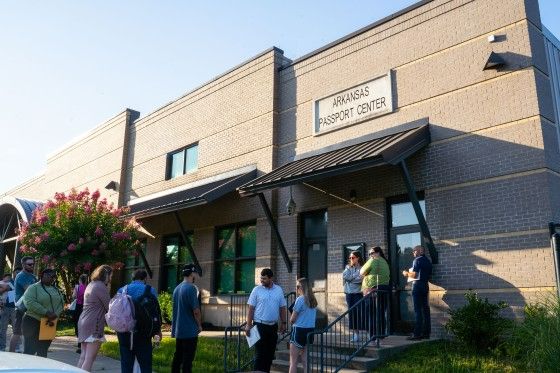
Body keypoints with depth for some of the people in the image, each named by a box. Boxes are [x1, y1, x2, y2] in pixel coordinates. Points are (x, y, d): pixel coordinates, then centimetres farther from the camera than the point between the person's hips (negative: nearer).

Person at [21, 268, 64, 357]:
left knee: (43, 352, 12)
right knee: (29, 351, -6)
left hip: (49, 324, 6)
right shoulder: (34, 287, -5)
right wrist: (46, 313, -22)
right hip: (33, 322, -6)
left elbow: (61, 303, 7)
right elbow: (29, 302, -19)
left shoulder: (56, 290, 14)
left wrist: (55, 315, -13)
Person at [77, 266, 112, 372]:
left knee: (83, 356, 12)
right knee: (89, 358, -8)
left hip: (84, 322, 9)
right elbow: (109, 307, -11)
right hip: (94, 325, -9)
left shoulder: (91, 284, 15)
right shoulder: (101, 287, -13)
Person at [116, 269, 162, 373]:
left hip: (124, 334, 4)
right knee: (145, 364, 4)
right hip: (142, 334, -3)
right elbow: (156, 311, -4)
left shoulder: (122, 290, 6)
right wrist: (158, 329, 7)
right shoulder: (149, 290, -3)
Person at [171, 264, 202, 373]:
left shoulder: (177, 288, 10)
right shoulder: (191, 288, -15)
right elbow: (196, 311, -17)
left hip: (178, 330, 8)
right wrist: (199, 325, -3)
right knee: (187, 359, -2)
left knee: (177, 357, 14)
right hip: (190, 331, -8)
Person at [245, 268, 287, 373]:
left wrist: (283, 323, 7)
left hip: (273, 326, 4)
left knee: (270, 352, 10)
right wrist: (248, 325, -10)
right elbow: (251, 308, -5)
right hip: (260, 325, -4)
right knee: (260, 353, -3)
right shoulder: (257, 290, -5)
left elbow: (282, 308, 10)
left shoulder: (279, 290, 4)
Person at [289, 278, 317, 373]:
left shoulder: (300, 299, -14)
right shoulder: (313, 300, 7)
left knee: (293, 362, 2)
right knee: (305, 361, 13)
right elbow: (312, 317, 12)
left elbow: (292, 319, -11)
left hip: (299, 331, -7)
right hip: (310, 331, 7)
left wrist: (292, 320, 10)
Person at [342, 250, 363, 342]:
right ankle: (353, 332, 8)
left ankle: (357, 333, -4)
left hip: (358, 293, -4)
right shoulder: (348, 267, 15)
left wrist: (350, 278, -7)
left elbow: (360, 279, -13)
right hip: (349, 293, 4)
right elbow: (345, 276, 0)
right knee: (351, 312, 4)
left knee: (357, 312, -7)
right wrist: (355, 276, -5)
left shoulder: (361, 268, 1)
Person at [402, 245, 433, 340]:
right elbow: (429, 275, 18)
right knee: (425, 309, 8)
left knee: (418, 310, -8)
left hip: (418, 285, -8)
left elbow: (415, 275, -15)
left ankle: (417, 334, -8)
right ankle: (426, 333, 11)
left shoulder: (417, 260, -9)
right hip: (426, 285, 8)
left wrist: (407, 273, 2)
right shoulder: (428, 261, 14)